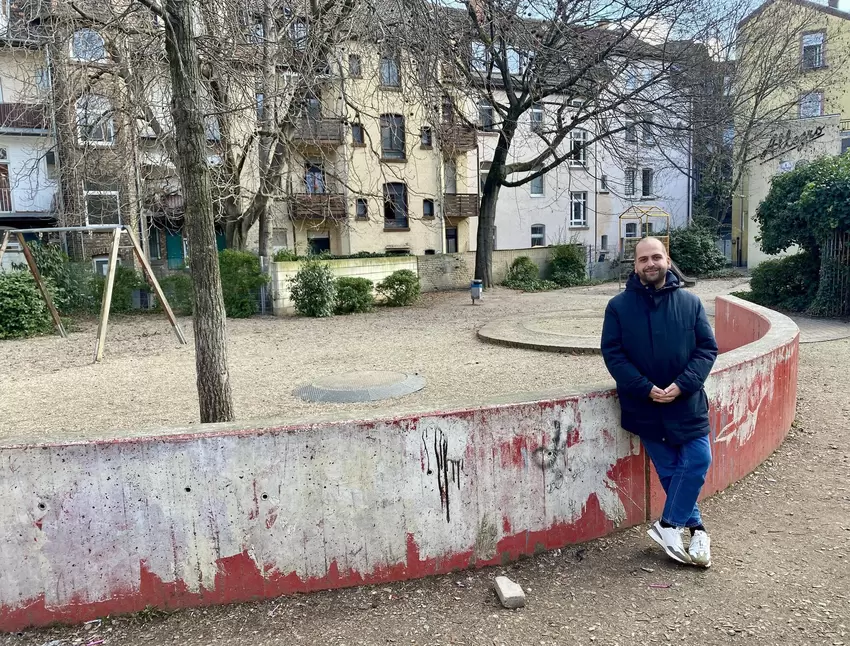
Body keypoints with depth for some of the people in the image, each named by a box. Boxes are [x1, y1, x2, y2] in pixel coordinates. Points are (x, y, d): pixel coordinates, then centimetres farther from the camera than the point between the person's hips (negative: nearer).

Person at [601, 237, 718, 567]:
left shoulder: (690, 302, -1)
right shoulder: (618, 306, -5)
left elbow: (708, 348, -2)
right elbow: (612, 354, -7)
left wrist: (682, 385, -16)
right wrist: (646, 389, -17)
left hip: (687, 402, 2)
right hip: (645, 406, -1)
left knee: (698, 461, -1)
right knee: (670, 470, 8)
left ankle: (668, 524, 17)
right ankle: (696, 529, 27)